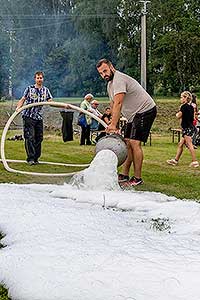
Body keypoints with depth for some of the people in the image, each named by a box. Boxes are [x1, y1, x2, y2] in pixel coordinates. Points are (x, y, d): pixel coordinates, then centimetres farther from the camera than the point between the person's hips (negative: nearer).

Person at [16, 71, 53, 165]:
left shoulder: (45, 90, 9)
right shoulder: (29, 89, -1)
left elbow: (51, 102, 7)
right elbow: (23, 99, -1)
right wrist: (18, 107, -20)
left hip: (39, 117, 4)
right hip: (28, 116, -4)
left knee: (39, 138, 6)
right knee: (30, 137, -10)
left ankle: (36, 158, 15)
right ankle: (30, 158, -8)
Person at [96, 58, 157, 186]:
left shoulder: (119, 79, -21)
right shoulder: (110, 84, 13)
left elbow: (118, 104, -29)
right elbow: (113, 106, 14)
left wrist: (113, 125, -33)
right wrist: (114, 125, 4)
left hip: (145, 110, -10)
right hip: (134, 114, 10)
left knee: (135, 143, -15)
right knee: (127, 143, 7)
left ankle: (137, 178, -10)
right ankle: (125, 175, 13)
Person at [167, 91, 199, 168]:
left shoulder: (184, 106, -13)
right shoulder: (191, 107, 13)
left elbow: (178, 116, -12)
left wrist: (177, 114, 8)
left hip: (187, 128, -9)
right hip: (191, 127, 9)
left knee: (189, 145, -9)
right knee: (180, 144, 14)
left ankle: (195, 161, -10)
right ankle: (176, 160, 21)